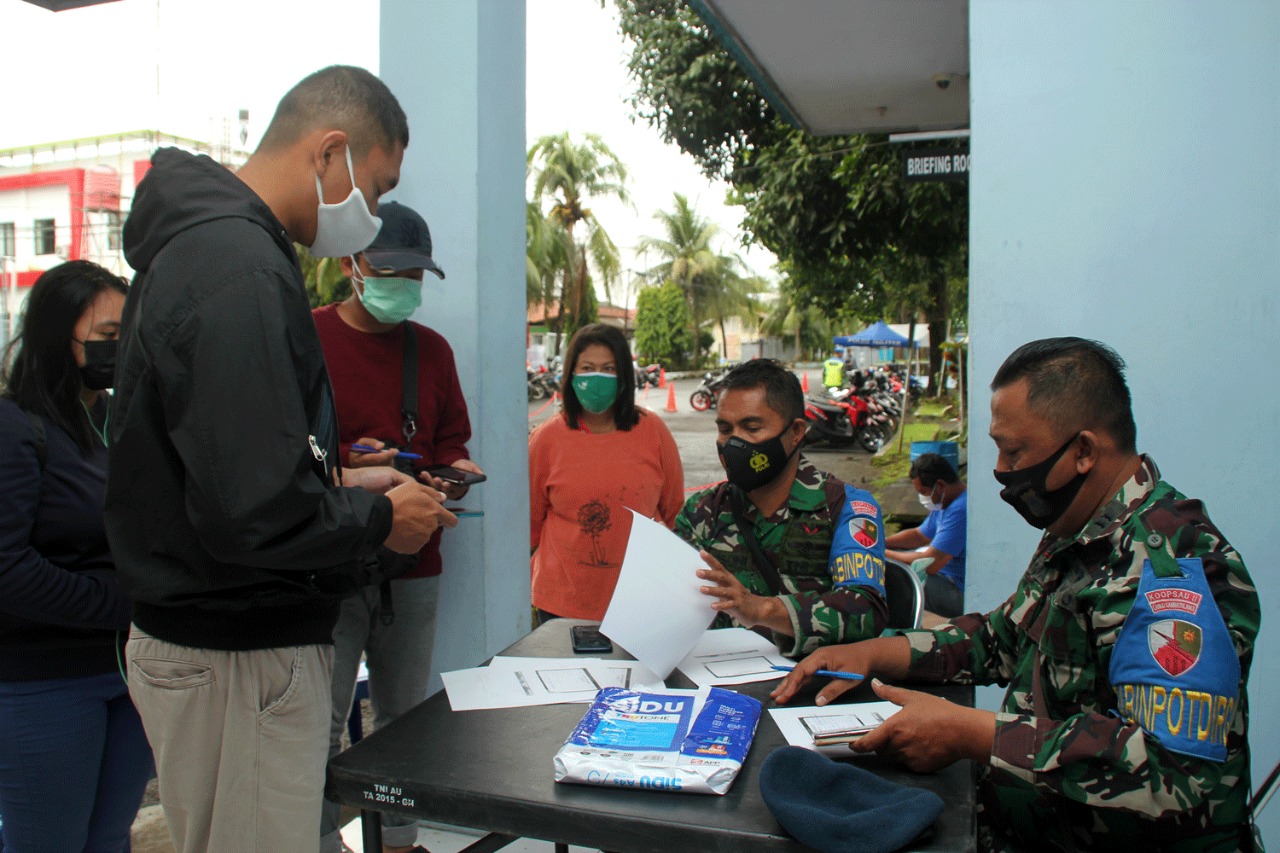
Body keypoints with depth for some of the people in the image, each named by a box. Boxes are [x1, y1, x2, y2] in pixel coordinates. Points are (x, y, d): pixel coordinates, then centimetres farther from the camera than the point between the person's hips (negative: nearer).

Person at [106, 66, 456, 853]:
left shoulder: (201, 243, 12)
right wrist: (379, 519, -11)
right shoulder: (238, 269, -22)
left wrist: (342, 484, 9)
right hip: (239, 660, -10)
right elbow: (252, 513, -28)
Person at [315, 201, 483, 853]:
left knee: (405, 714, 13)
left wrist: (456, 469, -3)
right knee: (322, 722, -1)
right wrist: (345, 464, -21)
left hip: (415, 563, 5)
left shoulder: (432, 349, 14)